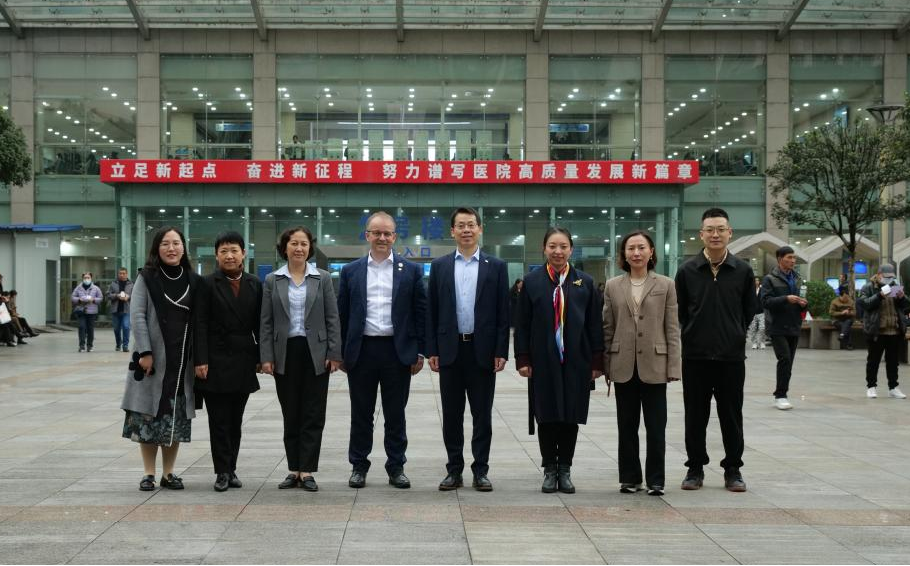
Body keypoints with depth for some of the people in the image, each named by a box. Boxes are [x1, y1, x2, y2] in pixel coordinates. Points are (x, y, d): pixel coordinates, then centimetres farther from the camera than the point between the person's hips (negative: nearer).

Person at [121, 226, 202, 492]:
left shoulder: (194, 281, 6)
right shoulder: (146, 278, 1)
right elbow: (137, 316, -5)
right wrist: (145, 352, -14)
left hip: (182, 359, 2)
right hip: (153, 358, -2)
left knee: (177, 416, 5)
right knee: (148, 414, 1)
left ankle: (169, 472, 15)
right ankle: (149, 473, 10)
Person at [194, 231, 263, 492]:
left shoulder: (254, 284, 7)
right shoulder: (207, 284, -2)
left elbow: (259, 323, 8)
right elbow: (200, 324, -6)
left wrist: (260, 357, 3)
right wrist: (201, 360, -13)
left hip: (244, 363, 3)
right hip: (217, 363, -3)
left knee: (236, 421, 9)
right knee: (219, 421, 1)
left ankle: (231, 469, 16)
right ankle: (223, 471, 6)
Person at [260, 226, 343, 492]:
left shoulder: (323, 278, 3)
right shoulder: (272, 281, 5)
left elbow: (332, 318, 2)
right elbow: (266, 323, 4)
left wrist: (334, 354, -5)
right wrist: (266, 357, -3)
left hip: (315, 353, -1)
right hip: (285, 353, 1)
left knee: (313, 415, 0)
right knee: (291, 416, 6)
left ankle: (307, 471, 5)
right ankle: (293, 470, 14)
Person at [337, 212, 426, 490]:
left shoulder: (411, 270, 4)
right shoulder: (351, 271, 6)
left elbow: (420, 312, 3)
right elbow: (342, 314, 7)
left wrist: (420, 352, -1)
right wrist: (341, 353, 3)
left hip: (397, 351, -1)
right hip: (361, 351, 1)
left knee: (396, 415, 7)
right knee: (361, 414, 8)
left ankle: (396, 467, 17)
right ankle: (359, 466, 19)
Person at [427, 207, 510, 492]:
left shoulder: (496, 266, 3)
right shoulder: (439, 266, 6)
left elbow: (503, 313, 1)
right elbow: (432, 311, 6)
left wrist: (501, 351, -5)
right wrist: (432, 350, -1)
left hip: (483, 350, -1)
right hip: (450, 349, 1)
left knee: (482, 415, 5)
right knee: (451, 415, 6)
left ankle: (481, 471, 13)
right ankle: (454, 470, 15)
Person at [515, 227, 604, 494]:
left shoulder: (585, 282, 4)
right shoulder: (532, 281, 2)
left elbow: (595, 325, 4)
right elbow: (522, 324, 3)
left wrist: (597, 362, -1)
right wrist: (523, 359, -4)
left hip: (576, 360, 1)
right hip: (543, 361, -1)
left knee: (571, 417, 6)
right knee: (546, 417, 4)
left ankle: (565, 470, 18)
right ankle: (549, 470, 16)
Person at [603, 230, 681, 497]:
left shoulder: (665, 285, 2)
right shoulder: (613, 286, 6)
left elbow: (672, 328, 0)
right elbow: (607, 328, 8)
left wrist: (673, 366, -5)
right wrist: (606, 365, 3)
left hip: (654, 365, -2)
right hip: (624, 366, 2)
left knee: (656, 427, 2)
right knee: (627, 426, 9)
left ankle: (655, 480, 12)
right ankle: (629, 478, 19)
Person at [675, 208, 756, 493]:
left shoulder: (743, 271, 1)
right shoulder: (687, 271, -1)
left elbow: (749, 310, 10)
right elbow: (679, 311, 8)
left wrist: (734, 335, 11)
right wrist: (696, 334, 9)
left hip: (732, 355, 0)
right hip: (695, 355, 0)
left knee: (731, 416, 7)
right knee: (695, 416, 7)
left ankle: (733, 469, 18)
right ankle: (695, 468, 19)